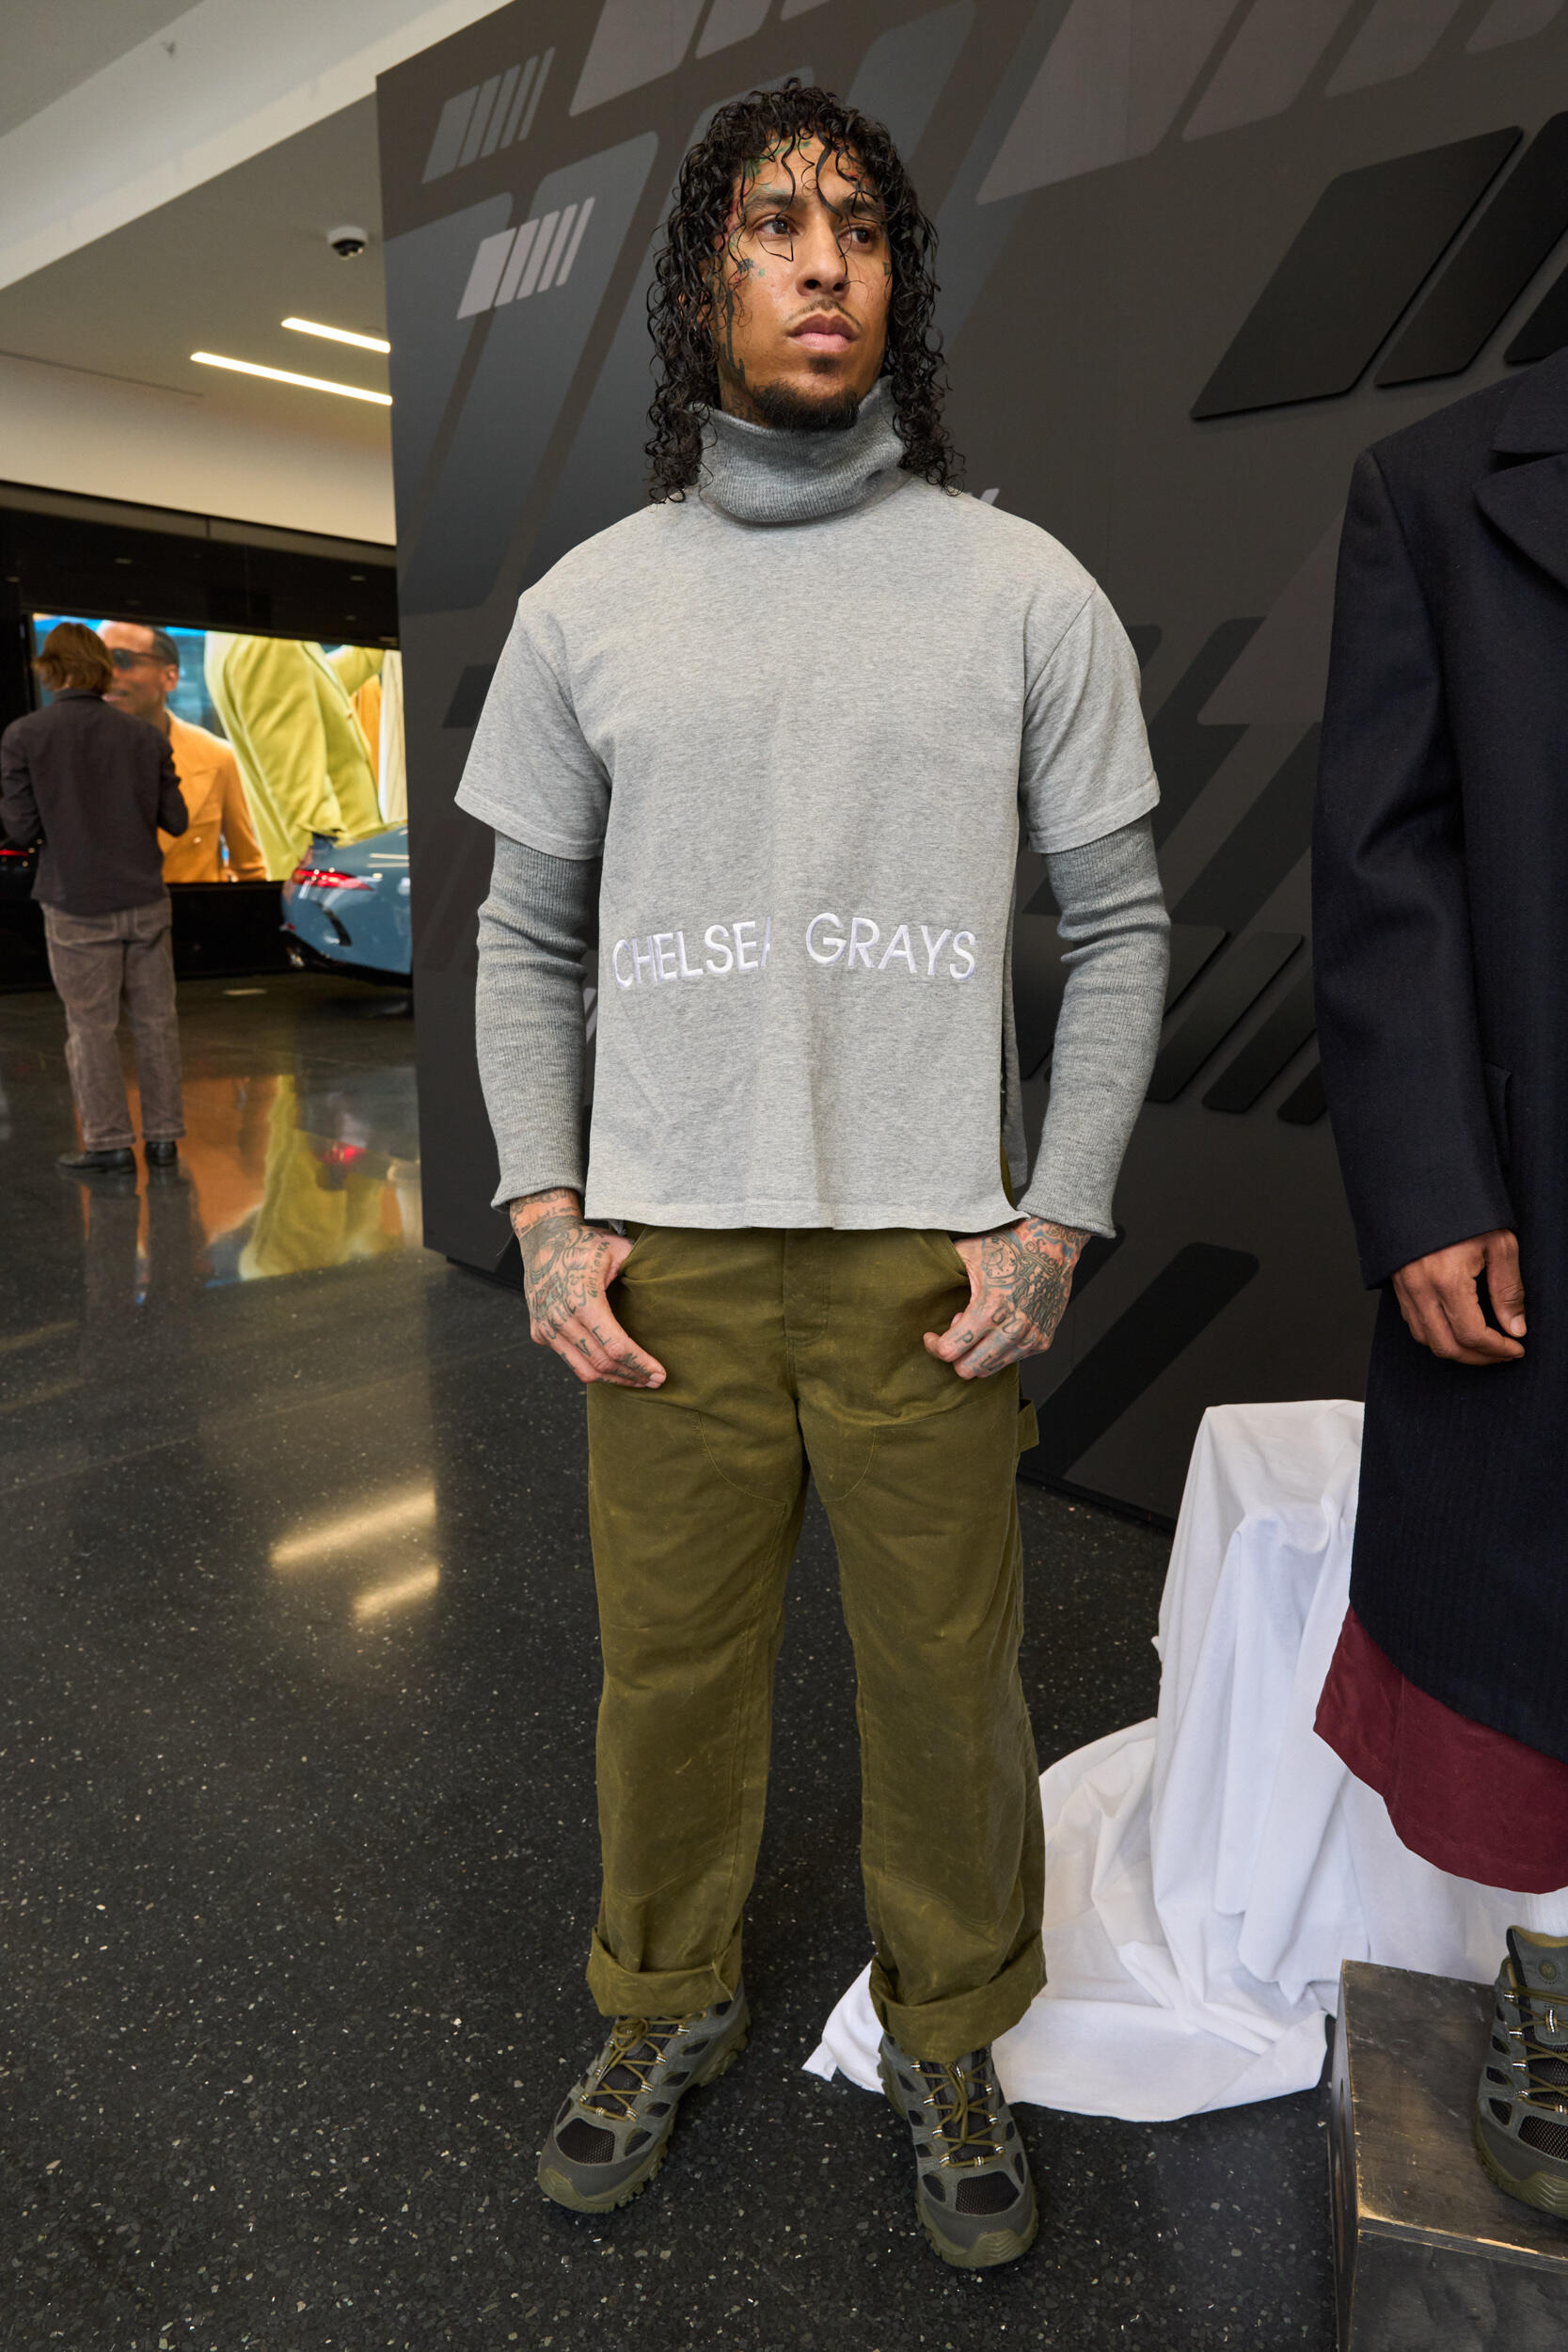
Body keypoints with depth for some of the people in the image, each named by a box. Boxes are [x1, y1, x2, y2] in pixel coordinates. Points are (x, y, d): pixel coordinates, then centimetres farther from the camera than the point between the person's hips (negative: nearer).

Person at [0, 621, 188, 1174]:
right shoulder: (145, 736, 0)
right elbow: (175, 820, 4)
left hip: (78, 907, -2)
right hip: (145, 900, 2)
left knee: (91, 1027, 6)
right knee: (155, 1021, 9)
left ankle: (108, 1141, 10)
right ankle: (163, 1137, 13)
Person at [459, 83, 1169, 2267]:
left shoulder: (1026, 590, 4)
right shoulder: (585, 606, 8)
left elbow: (1118, 928, 4)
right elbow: (527, 938, 10)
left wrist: (1056, 1224, -5)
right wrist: (545, 1216, 0)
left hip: (927, 1256, -1)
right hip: (666, 1257, 2)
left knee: (947, 1680, 10)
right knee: (670, 1662, 13)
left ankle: (950, 2036, 36)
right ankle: (669, 2005, 39)